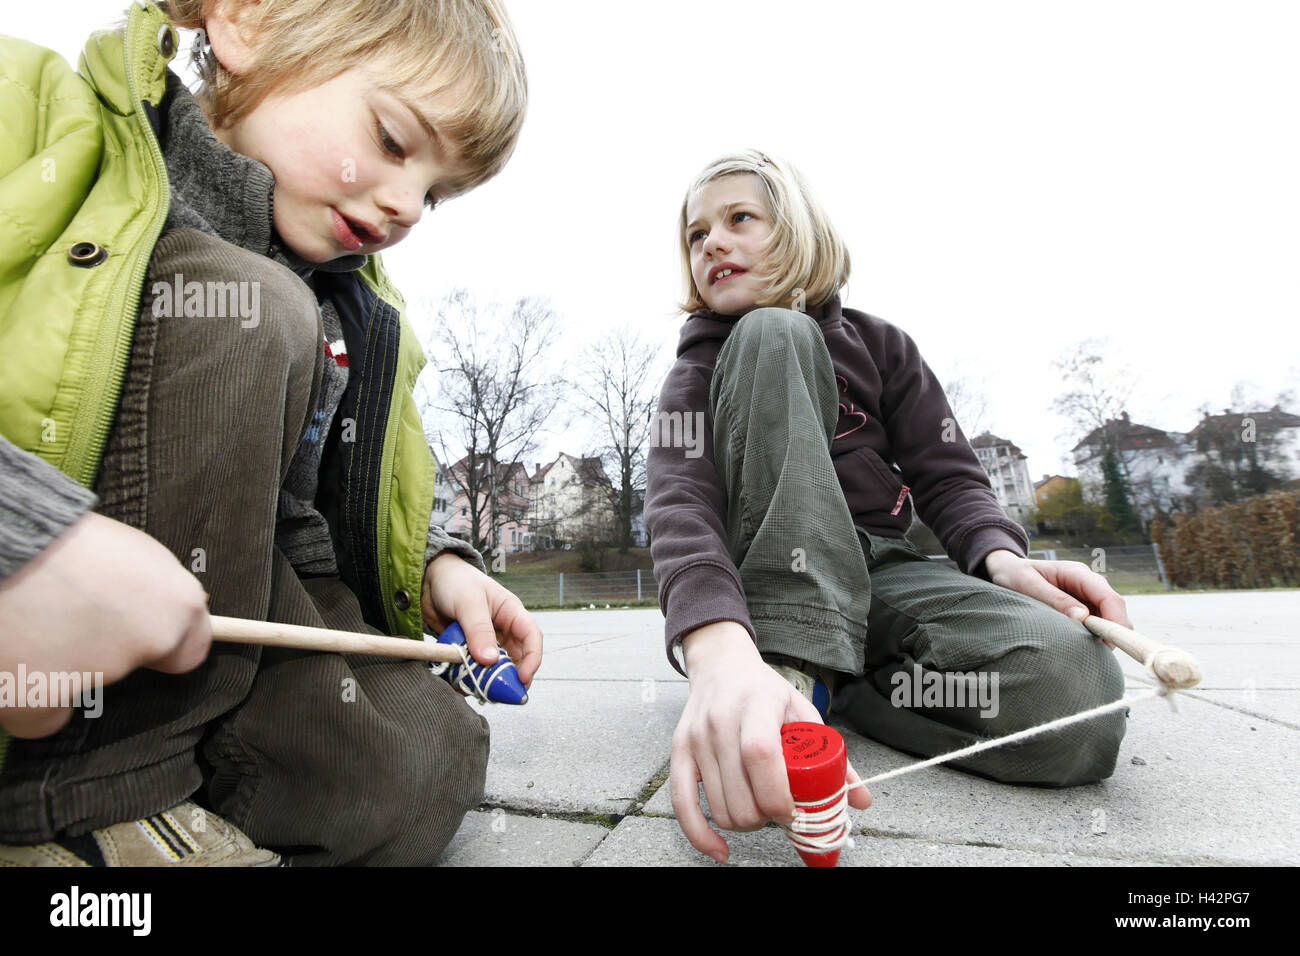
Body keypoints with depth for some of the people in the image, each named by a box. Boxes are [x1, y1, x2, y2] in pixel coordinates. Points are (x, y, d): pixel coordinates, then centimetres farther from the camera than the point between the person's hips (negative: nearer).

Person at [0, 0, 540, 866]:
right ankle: (85, 798, -16)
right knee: (245, 311, -23)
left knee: (425, 768, -14)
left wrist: (434, 567, -1)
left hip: (231, 602, 5)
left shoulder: (358, 311, 11)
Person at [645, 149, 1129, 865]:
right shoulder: (698, 373, 2)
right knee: (772, 332, -20)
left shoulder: (877, 345, 11)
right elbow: (679, 506, -19)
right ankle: (791, 672, -29)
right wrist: (719, 651, -40)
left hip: (875, 571, 2)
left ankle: (819, 686, -7)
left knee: (1071, 688, -30)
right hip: (763, 581, -1)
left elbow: (948, 477, 7)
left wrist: (1000, 557, -18)